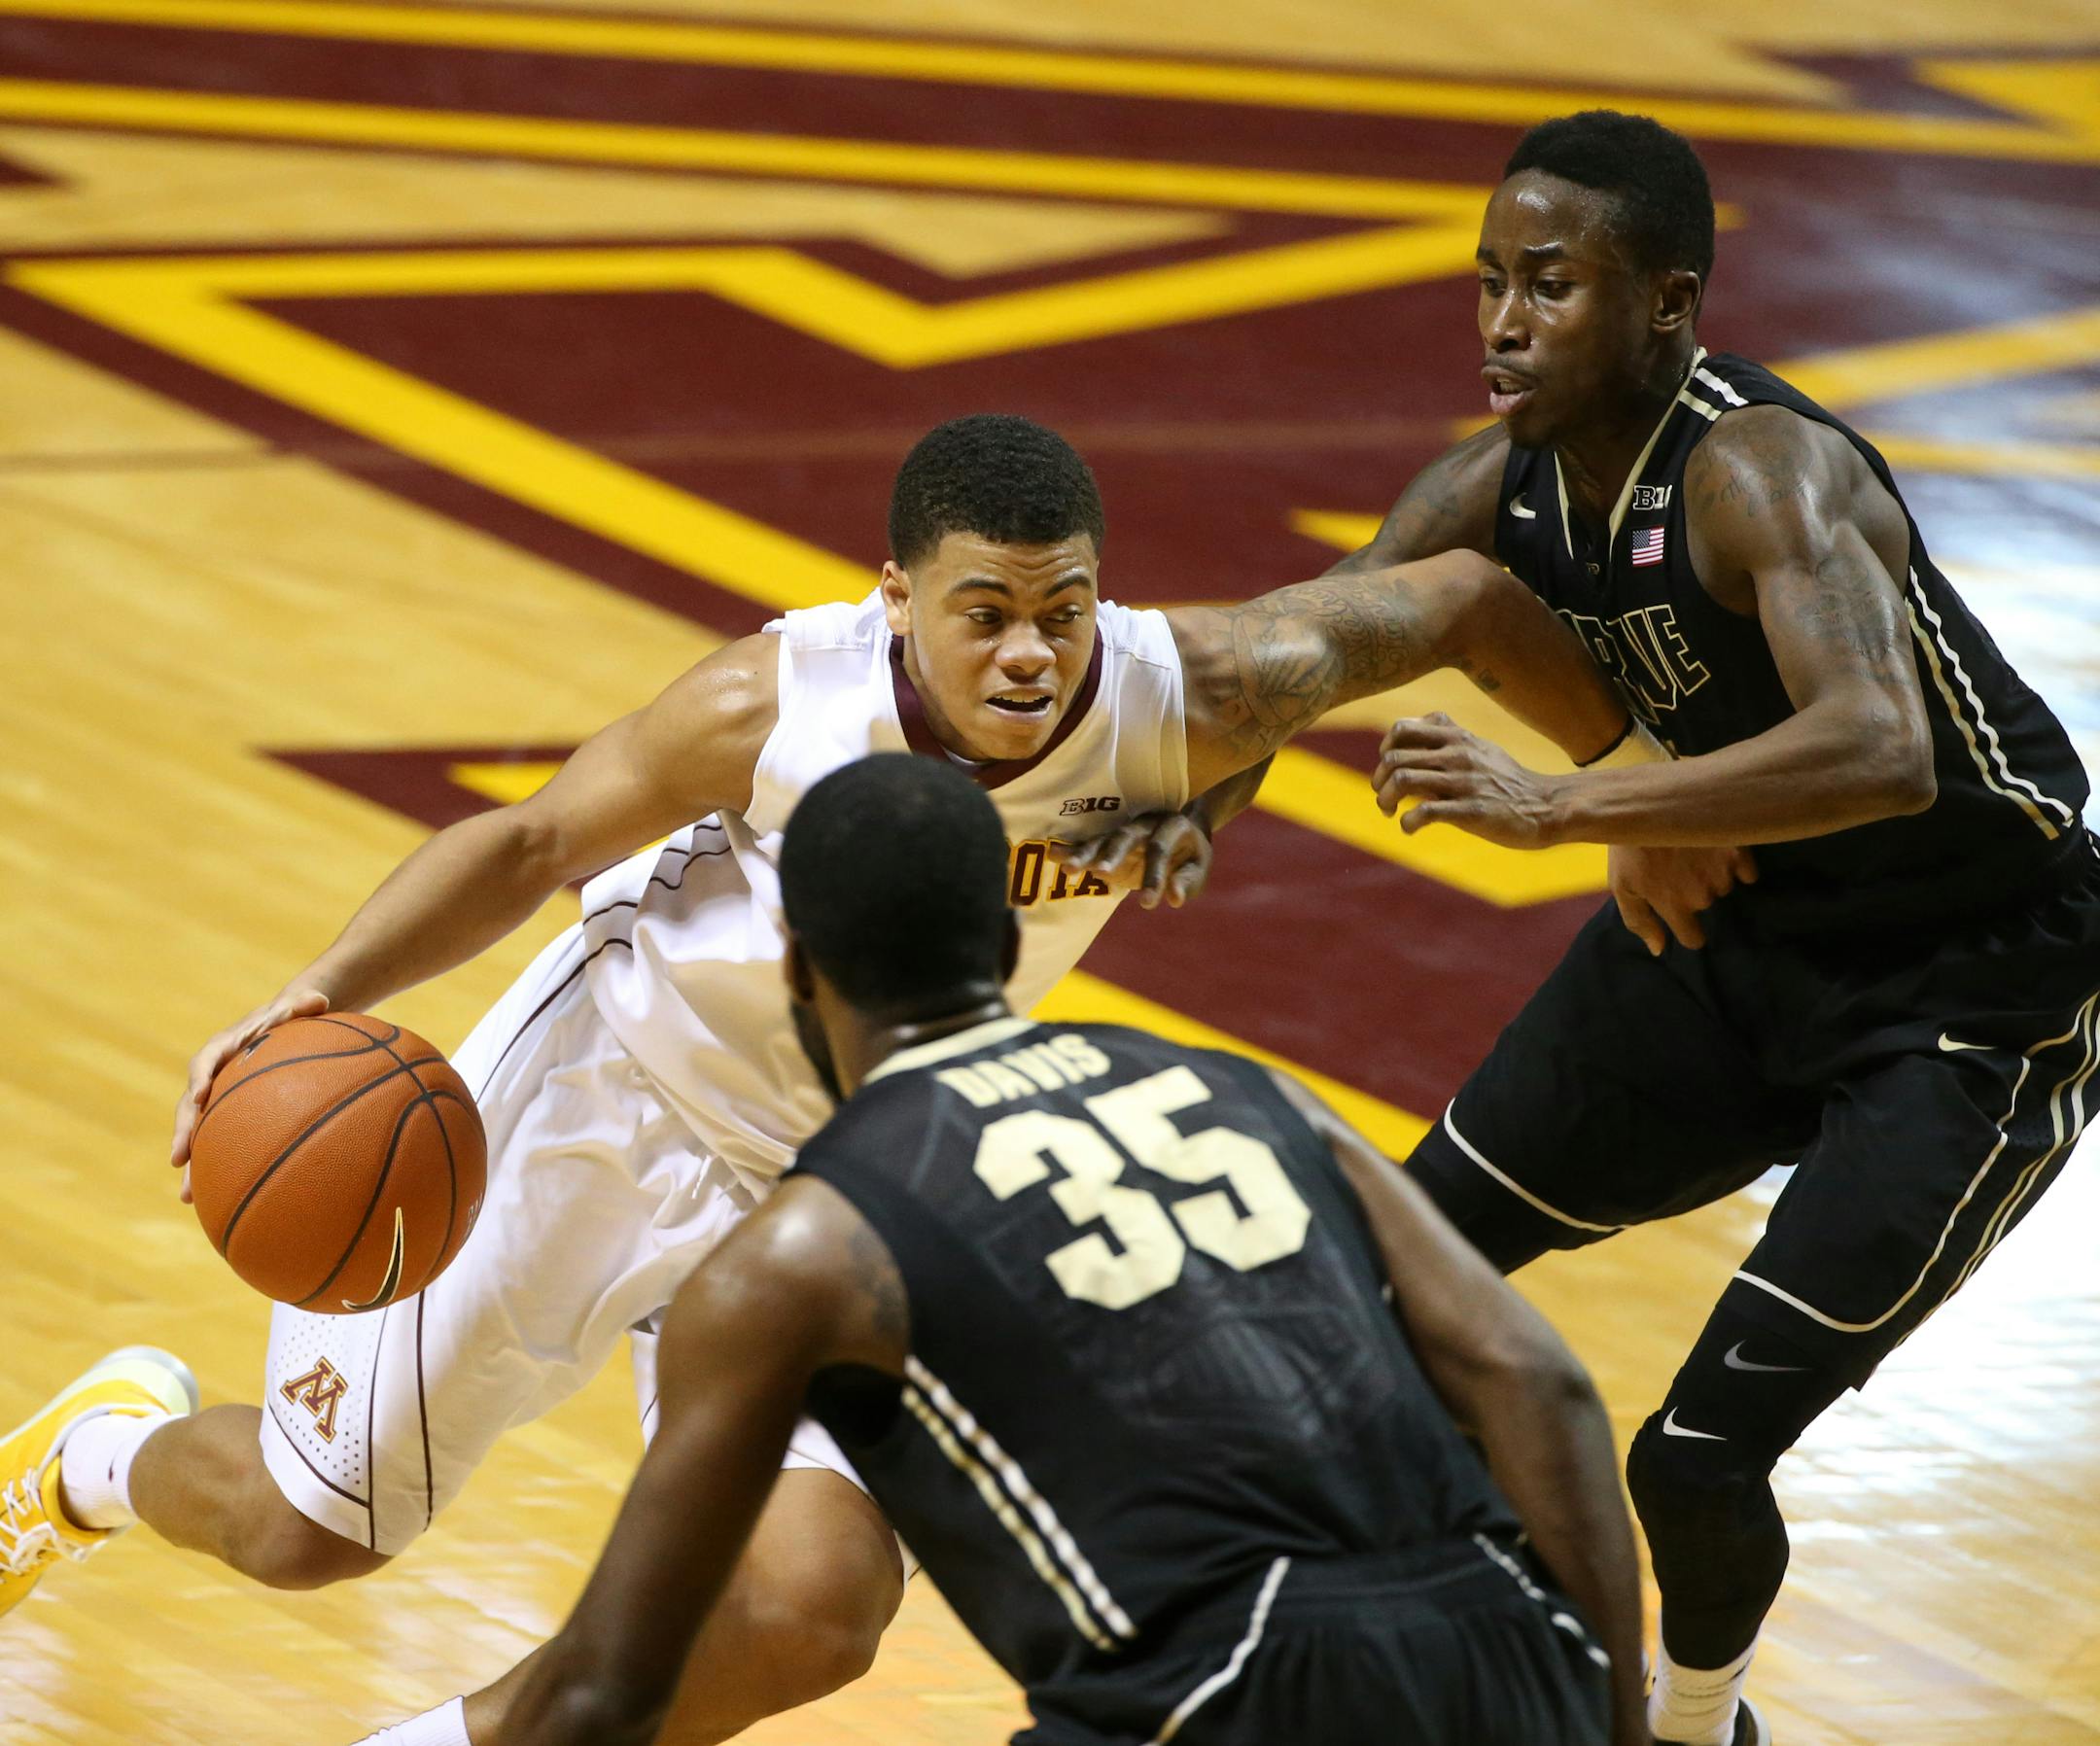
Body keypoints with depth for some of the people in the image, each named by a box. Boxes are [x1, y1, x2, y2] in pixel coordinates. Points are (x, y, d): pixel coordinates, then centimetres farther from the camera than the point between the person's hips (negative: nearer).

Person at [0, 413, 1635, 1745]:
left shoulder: (1188, 699, -27)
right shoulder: (777, 705, -29)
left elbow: (1466, 600, -13)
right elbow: (531, 845, -13)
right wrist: (324, 992, -28)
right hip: (615, 1086, -2)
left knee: (811, 1612, -16)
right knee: (310, 1522, 5)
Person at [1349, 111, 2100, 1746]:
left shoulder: (1761, 473, -32)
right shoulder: (1498, 488, -8)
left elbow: (1880, 755, -48)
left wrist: (1558, 808, -48)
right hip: (1742, 931, 8)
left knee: (1699, 1457, -13)